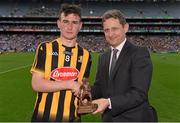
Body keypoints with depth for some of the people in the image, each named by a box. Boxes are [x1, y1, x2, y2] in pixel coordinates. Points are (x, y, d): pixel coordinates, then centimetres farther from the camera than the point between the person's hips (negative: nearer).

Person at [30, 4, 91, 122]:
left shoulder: (85, 55, 1)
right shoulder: (45, 48, -6)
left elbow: (82, 87, 9)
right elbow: (36, 84, -12)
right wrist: (70, 84, -16)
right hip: (44, 116, -2)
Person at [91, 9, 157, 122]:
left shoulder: (140, 54, -14)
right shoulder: (103, 57, 8)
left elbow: (139, 93, -21)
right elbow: (100, 86, 9)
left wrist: (109, 102, -30)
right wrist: (88, 94, -11)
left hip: (134, 118, -6)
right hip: (109, 118, 6)